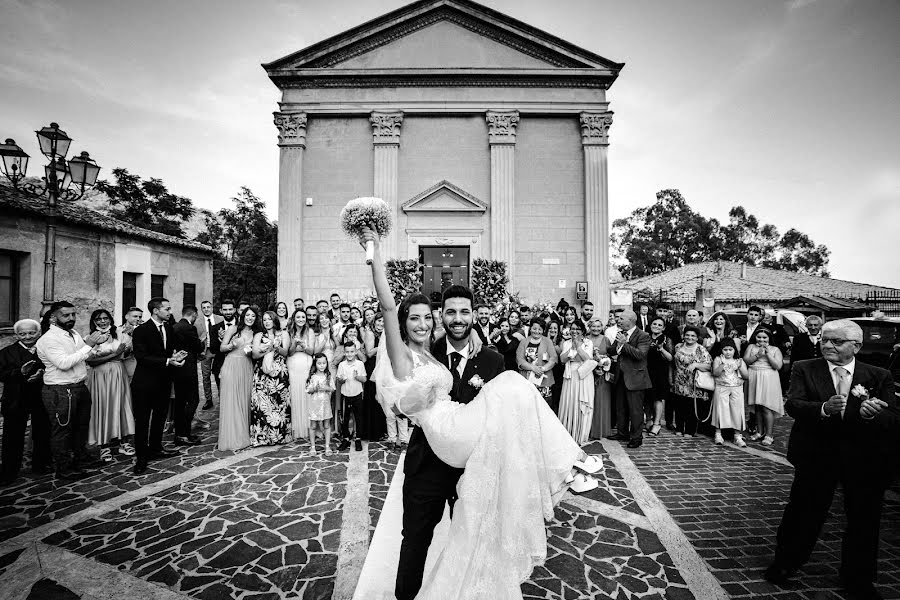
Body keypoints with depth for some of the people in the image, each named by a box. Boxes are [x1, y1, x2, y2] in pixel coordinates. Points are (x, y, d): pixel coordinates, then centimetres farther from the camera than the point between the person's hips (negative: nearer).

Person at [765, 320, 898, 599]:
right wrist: (823, 408, -33)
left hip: (865, 460, 2)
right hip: (816, 455, -1)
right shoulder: (804, 369, -3)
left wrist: (870, 414, -30)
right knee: (804, 513, 9)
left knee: (864, 521, 14)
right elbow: (793, 404, -15)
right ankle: (785, 563, 29)